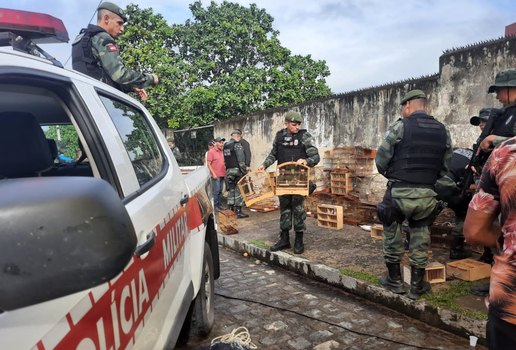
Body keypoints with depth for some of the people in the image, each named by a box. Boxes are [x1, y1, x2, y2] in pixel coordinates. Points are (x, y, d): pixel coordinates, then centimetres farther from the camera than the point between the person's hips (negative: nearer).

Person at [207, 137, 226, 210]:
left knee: (220, 191, 12)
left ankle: (219, 204, 20)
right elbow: (209, 164, -10)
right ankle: (215, 205, 4)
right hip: (216, 175, -7)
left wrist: (225, 172, 15)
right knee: (216, 191, -4)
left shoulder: (221, 151, 14)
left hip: (222, 175, 7)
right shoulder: (211, 151, -7)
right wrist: (213, 174, -15)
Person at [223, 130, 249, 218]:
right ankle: (238, 211, 0)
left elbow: (225, 159, 14)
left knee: (231, 190, 14)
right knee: (238, 190, -2)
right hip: (237, 169, -7)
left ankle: (231, 209, 19)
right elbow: (241, 159, -17)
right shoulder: (237, 145, -10)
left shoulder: (225, 145, 13)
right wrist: (244, 170, -13)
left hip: (228, 170, 7)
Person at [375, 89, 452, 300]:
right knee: (420, 237, 16)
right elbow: (445, 167, 8)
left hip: (399, 193, -4)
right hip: (427, 195, 4)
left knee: (392, 234, 14)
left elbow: (381, 161, -7)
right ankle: (417, 286, 24)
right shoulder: (442, 131, 7)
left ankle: (394, 280, 24)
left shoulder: (400, 127, -8)